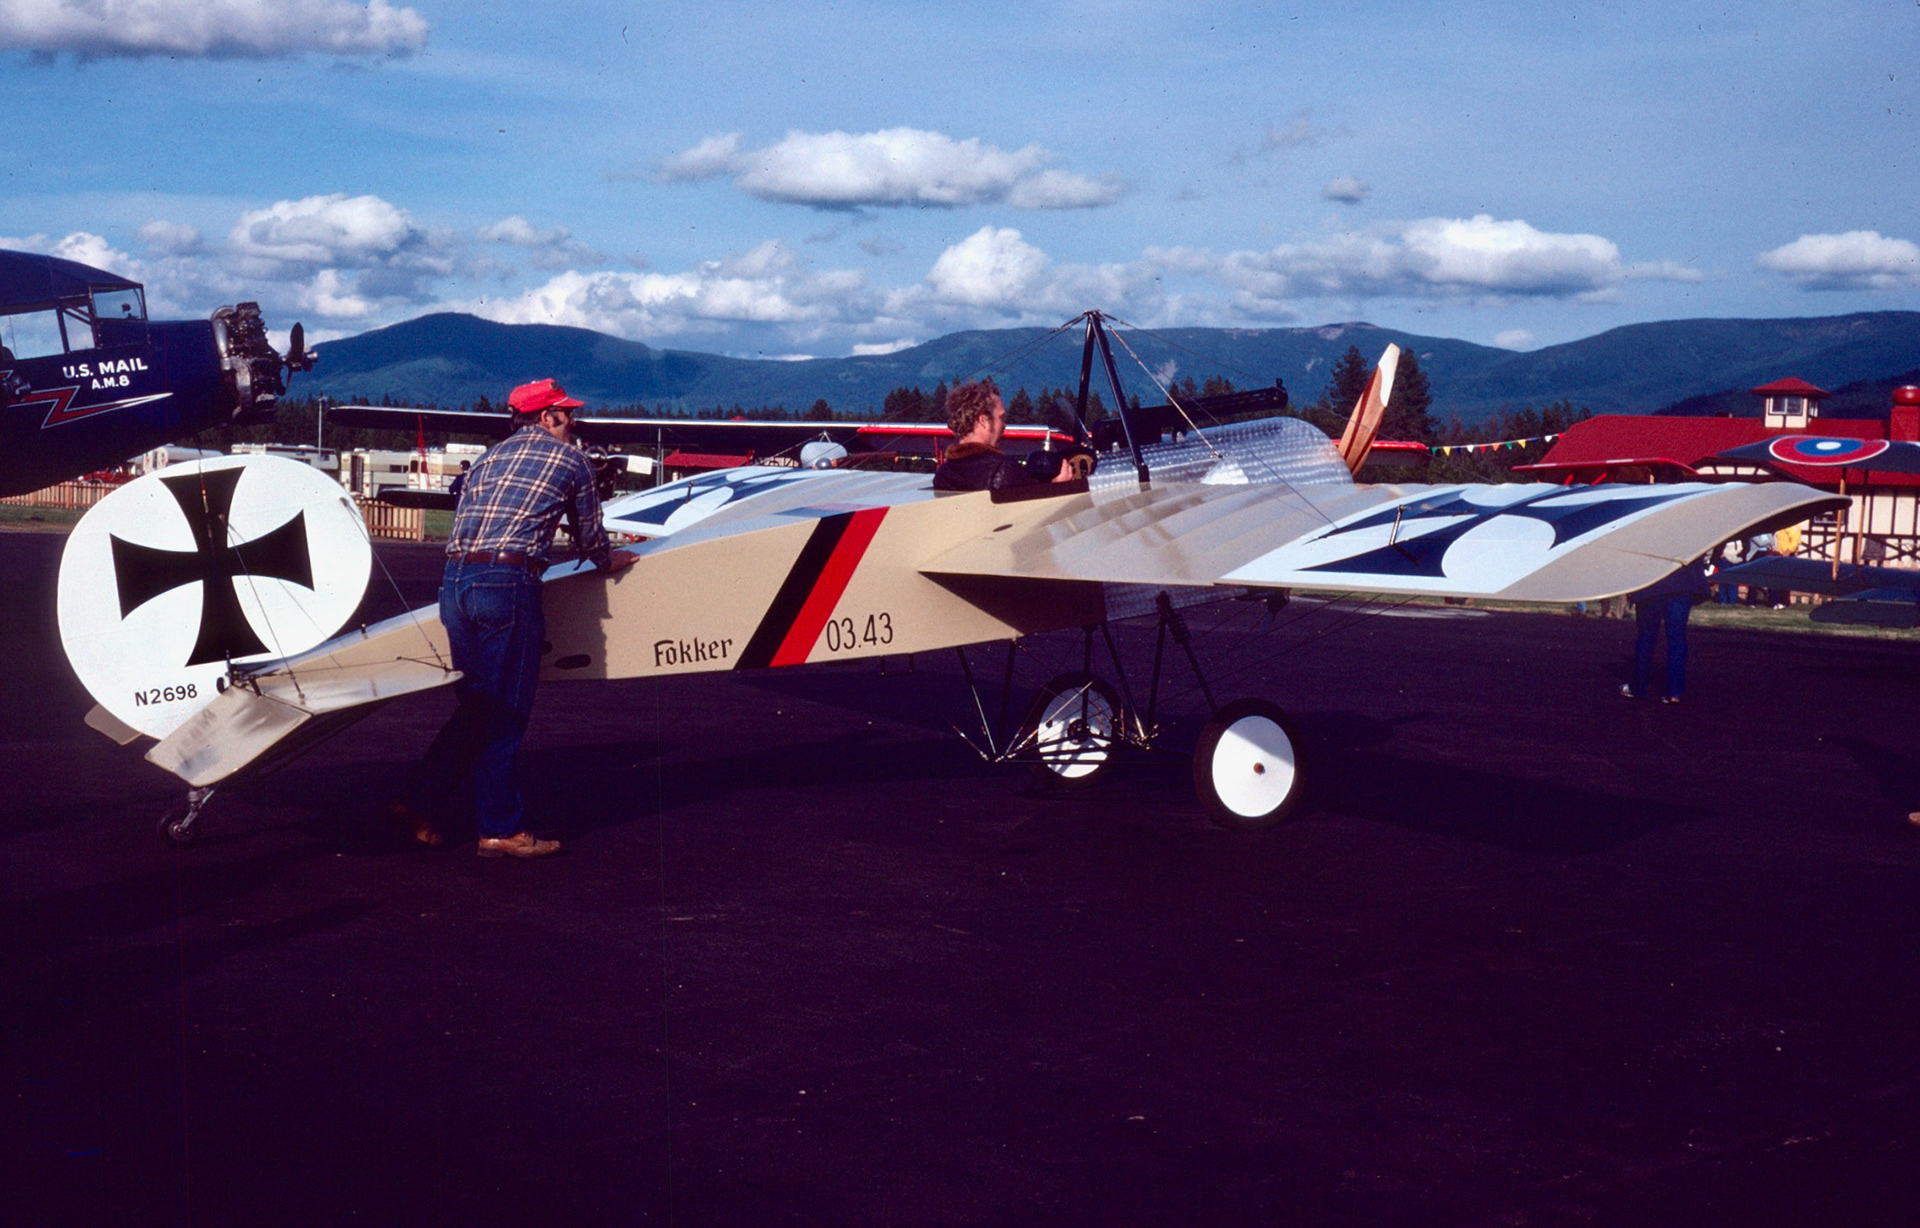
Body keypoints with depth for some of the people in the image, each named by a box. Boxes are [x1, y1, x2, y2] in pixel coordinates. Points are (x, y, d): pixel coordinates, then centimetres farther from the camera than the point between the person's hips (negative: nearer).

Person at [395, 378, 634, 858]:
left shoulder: (490, 456, 25)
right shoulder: (571, 458, 10)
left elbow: (463, 520, 22)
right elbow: (588, 535, 18)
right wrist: (608, 560, 39)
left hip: (454, 579, 6)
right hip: (508, 582, -6)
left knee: (476, 705, 17)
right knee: (504, 714, -1)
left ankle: (421, 800, 14)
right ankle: (501, 830, 4)